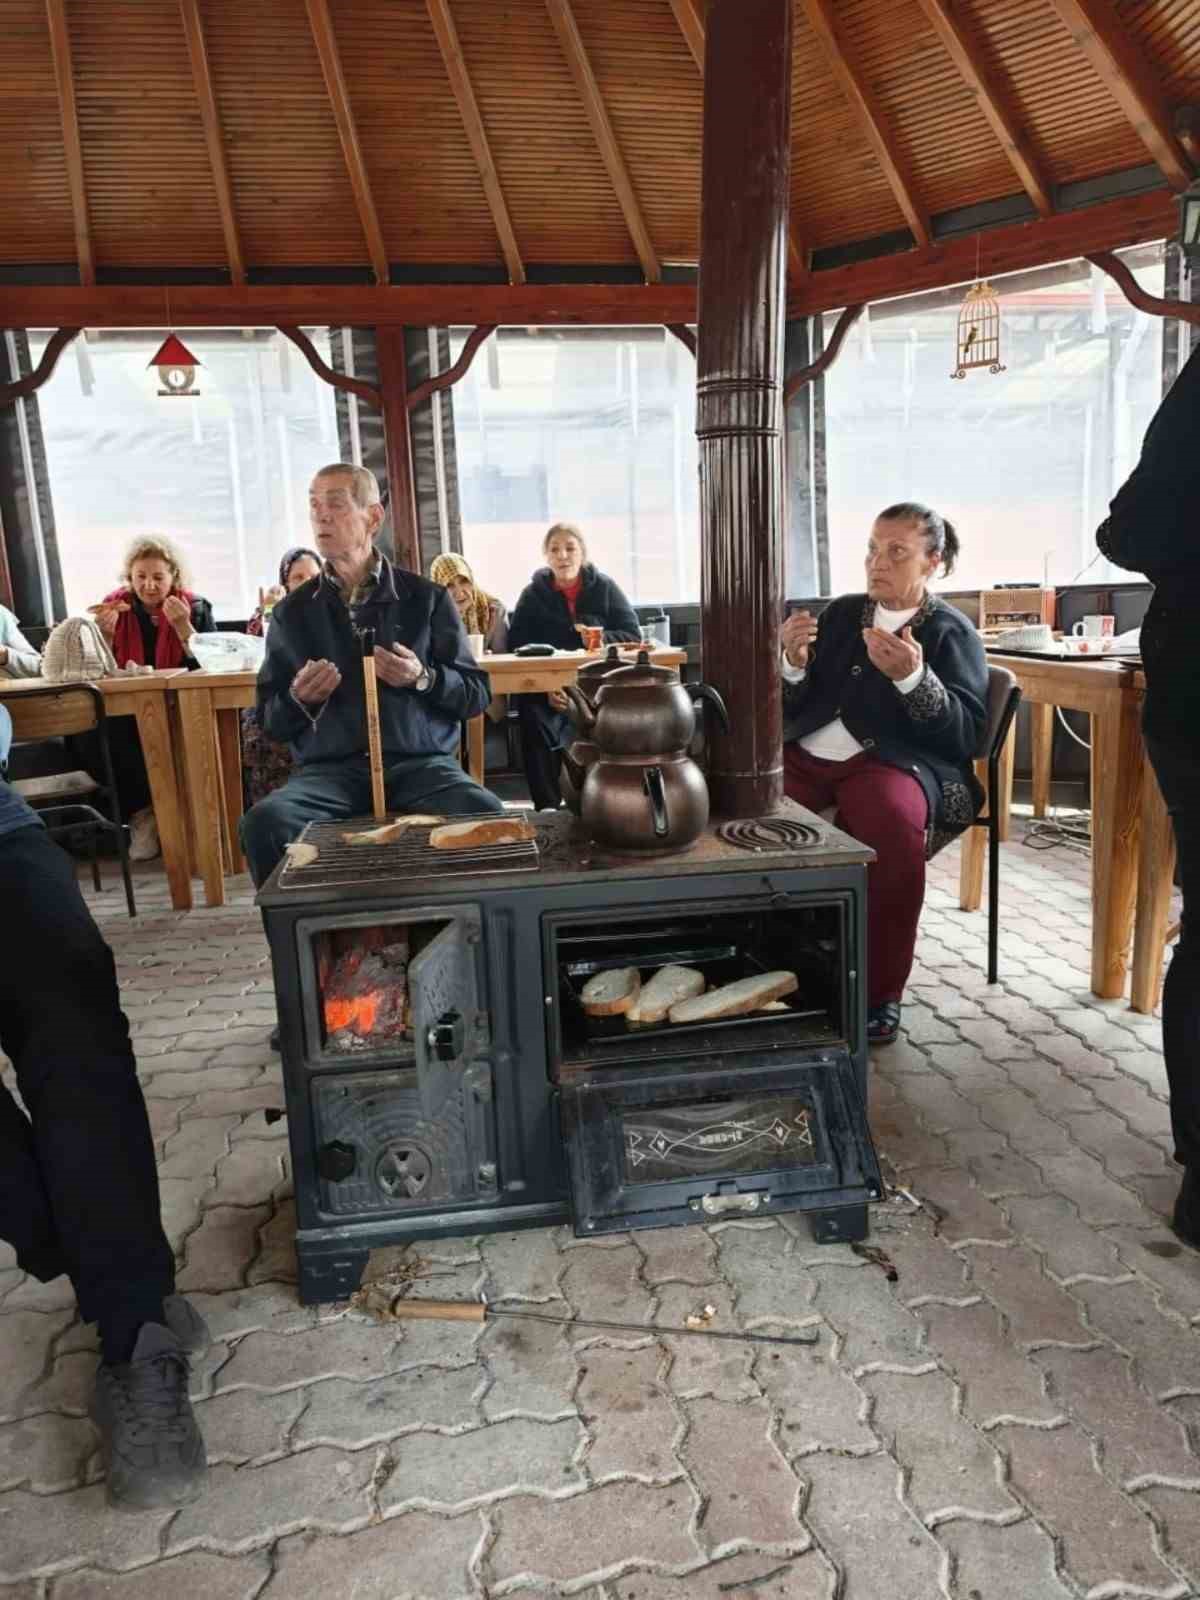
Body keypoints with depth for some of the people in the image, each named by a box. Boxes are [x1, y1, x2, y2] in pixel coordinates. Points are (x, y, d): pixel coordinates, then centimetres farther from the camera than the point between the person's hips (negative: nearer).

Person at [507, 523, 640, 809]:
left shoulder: (604, 587, 9)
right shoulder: (533, 594, 8)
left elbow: (633, 635, 5)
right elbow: (517, 649, 2)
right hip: (546, 684, 0)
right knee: (535, 722, -34)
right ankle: (547, 807, -29)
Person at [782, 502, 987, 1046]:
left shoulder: (952, 632, 6)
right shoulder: (841, 612, 18)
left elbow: (965, 735, -7)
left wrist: (911, 677, -21)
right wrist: (793, 663, -5)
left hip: (895, 762, -4)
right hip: (807, 755, 4)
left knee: (892, 823, -38)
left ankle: (880, 992, -18)